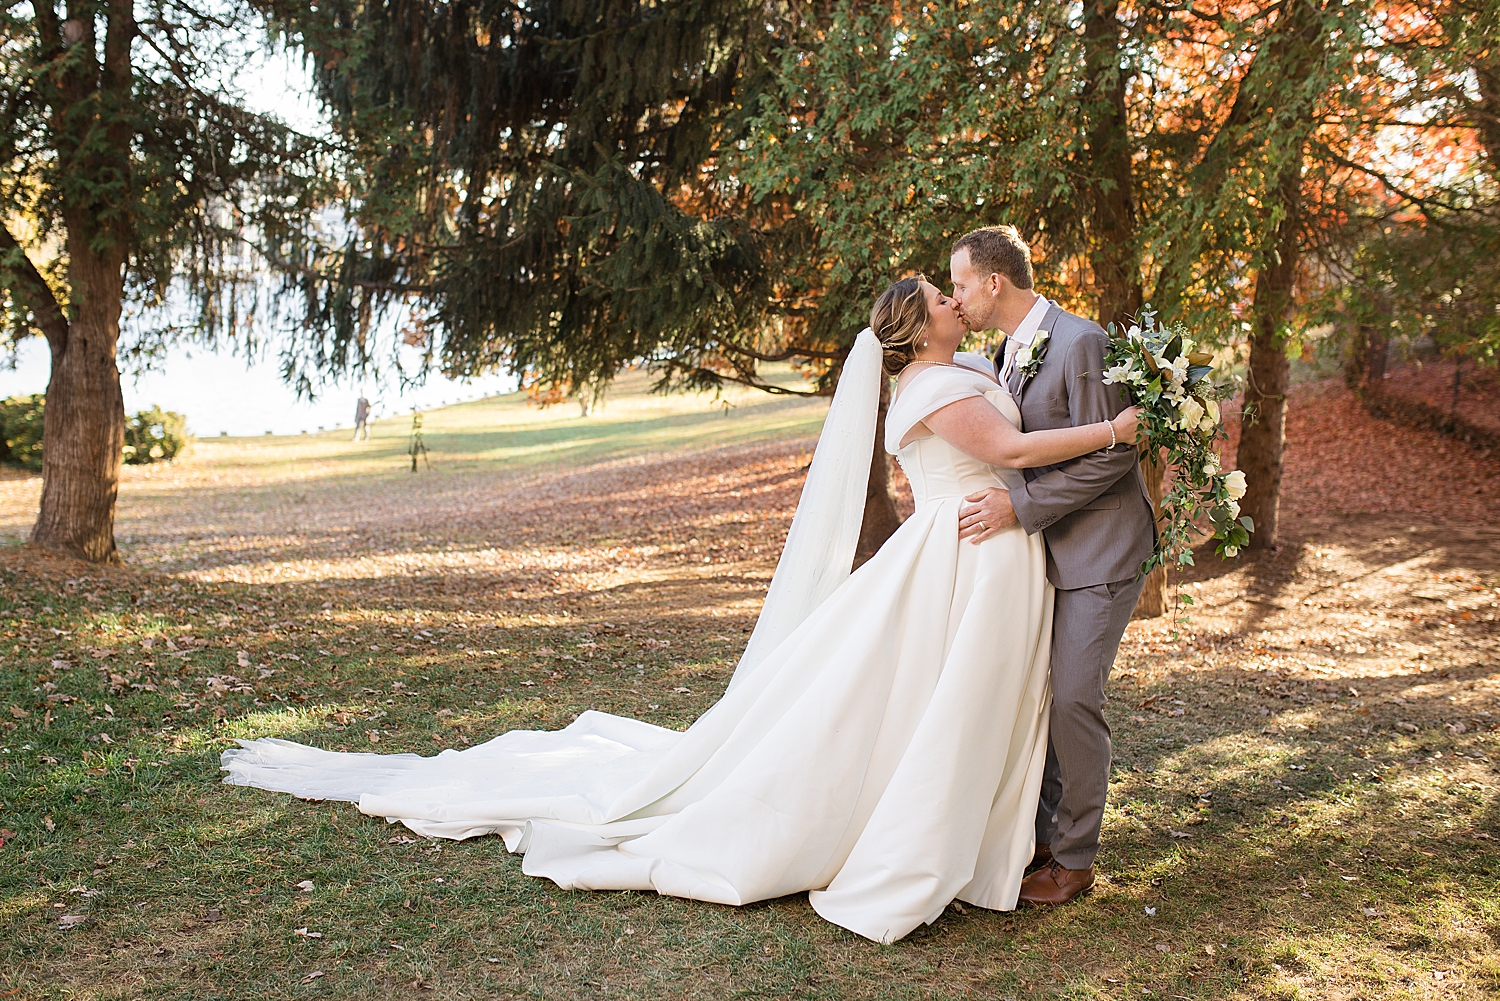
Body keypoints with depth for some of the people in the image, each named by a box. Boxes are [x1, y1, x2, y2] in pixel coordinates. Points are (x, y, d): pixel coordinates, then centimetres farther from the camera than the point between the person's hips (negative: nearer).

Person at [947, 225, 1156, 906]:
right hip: (1046, 548, 8)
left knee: (1072, 698, -7)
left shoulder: (1080, 344, -17)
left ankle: (1074, 857, 9)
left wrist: (1020, 506, -23)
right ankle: (1040, 833, 25)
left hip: (1100, 550, -8)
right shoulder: (1006, 356, 10)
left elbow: (1111, 455, -20)